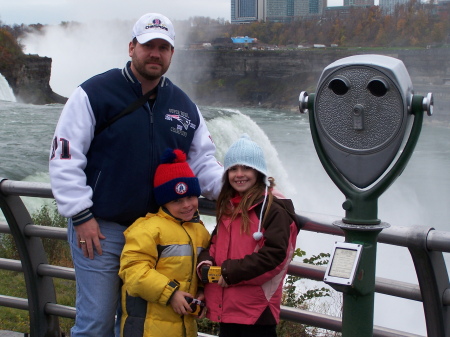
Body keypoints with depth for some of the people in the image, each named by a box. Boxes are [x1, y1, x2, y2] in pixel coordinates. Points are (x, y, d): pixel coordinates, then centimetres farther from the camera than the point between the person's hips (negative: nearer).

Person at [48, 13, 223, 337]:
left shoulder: (184, 106, 8)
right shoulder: (95, 93, -8)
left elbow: (203, 161, 12)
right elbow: (64, 156, -9)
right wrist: (81, 215, -12)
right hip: (99, 229, -4)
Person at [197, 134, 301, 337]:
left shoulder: (273, 210, -12)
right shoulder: (227, 208, 14)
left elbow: (275, 254, -20)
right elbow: (216, 242, 20)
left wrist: (232, 271, -20)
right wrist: (206, 261, -2)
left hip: (257, 310, -8)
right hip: (226, 305, 8)